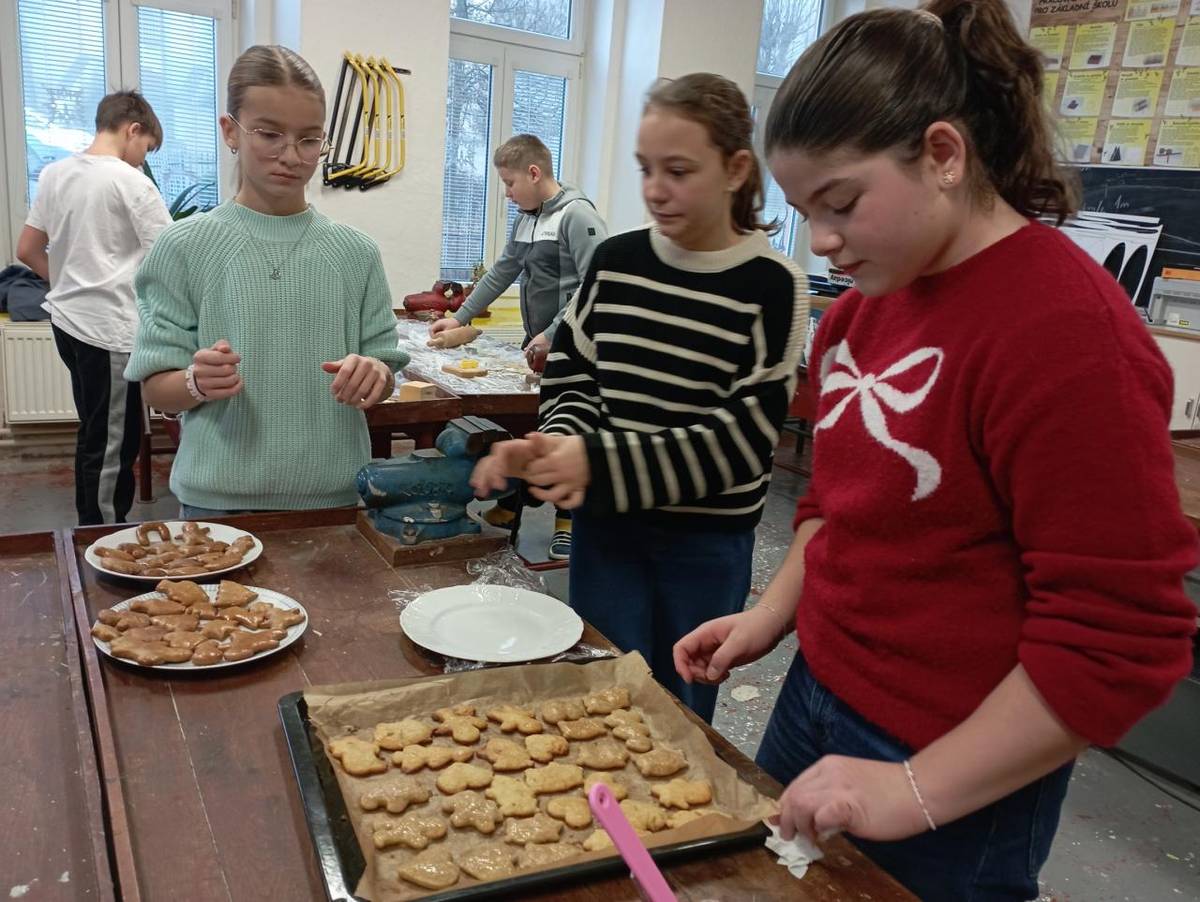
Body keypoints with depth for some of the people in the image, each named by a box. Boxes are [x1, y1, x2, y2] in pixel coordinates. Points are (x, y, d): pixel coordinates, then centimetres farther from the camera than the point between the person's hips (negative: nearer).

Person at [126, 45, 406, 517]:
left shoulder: (355, 252, 0)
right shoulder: (184, 247, -4)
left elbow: (384, 377, 5)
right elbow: (156, 388, -1)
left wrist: (374, 374, -17)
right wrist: (197, 383, -21)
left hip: (334, 496, 2)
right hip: (219, 499, -1)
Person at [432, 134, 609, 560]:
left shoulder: (577, 216, -13)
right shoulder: (526, 218, 14)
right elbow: (502, 272, 21)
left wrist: (553, 335, -20)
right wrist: (460, 317, 18)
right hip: (537, 344, 8)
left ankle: (567, 522, 13)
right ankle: (508, 508, 26)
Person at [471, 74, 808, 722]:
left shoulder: (772, 286, -11)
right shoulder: (615, 261, 0)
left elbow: (744, 435, -15)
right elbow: (572, 375, 6)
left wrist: (601, 463, -23)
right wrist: (558, 444, -17)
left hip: (708, 542, -2)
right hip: (607, 525, 3)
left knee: (679, 712, 15)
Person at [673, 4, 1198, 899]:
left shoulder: (1068, 332, -23)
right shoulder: (864, 304, 4)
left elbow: (1122, 641, -22)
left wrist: (919, 790, -19)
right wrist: (773, 612, 4)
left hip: (955, 784, -8)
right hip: (816, 697, 8)